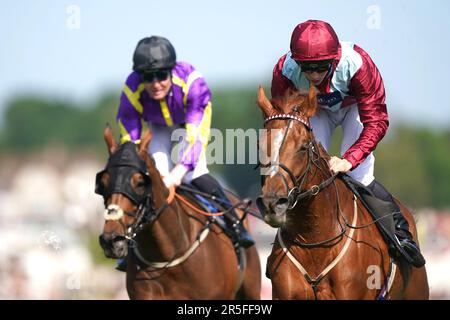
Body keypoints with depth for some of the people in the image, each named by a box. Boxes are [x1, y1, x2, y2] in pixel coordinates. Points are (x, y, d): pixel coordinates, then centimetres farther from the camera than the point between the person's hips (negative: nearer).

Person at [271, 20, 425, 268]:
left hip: (354, 106, -2)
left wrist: (348, 160, -51)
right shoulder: (285, 71, -35)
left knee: (358, 176, -17)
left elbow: (376, 121, -38)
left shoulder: (356, 64, -42)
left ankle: (401, 230, -2)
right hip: (314, 110, 2)